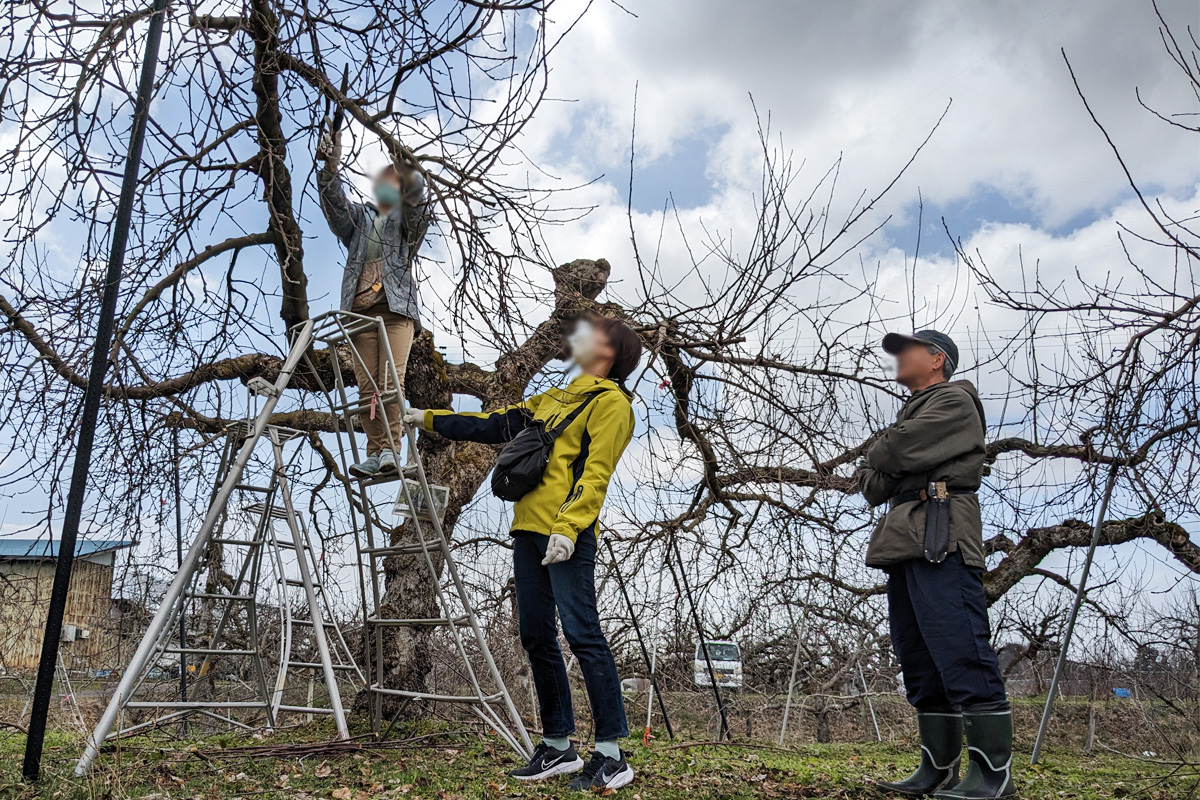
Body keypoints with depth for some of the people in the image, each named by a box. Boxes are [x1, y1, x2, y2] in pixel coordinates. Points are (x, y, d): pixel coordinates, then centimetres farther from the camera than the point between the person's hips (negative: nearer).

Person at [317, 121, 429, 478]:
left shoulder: (407, 218, 17)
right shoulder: (358, 217, 25)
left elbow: (415, 194, -5)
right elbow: (334, 202, 4)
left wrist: (408, 174, -28)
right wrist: (331, 167, -16)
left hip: (397, 308, -3)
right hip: (361, 310, 3)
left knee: (391, 381, -16)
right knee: (366, 387, -5)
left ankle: (391, 448, -20)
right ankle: (375, 453, -7)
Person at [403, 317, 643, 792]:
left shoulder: (611, 402, 0)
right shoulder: (556, 397, 24)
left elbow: (595, 473, -12)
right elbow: (495, 425, 28)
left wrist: (567, 527, -23)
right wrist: (430, 419, 30)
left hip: (567, 535, -8)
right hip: (528, 529, 8)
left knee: (582, 634, -11)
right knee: (537, 638, 9)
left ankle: (611, 755, -5)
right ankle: (557, 747, 19)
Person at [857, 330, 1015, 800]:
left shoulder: (954, 400, 4)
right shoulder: (912, 413, 31)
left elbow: (898, 449, -13)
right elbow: (872, 487, 22)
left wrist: (879, 453, 9)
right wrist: (881, 472, 0)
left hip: (940, 541, -9)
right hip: (904, 546, 9)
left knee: (962, 655, -14)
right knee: (921, 667, 7)